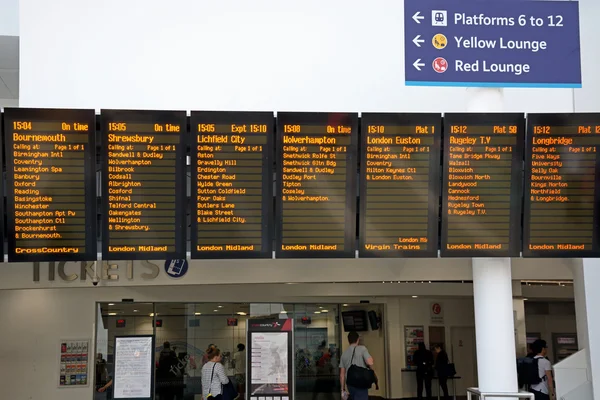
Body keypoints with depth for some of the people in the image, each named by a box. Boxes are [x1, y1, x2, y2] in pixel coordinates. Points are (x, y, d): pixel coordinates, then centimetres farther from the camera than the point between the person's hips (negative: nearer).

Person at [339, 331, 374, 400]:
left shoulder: (344, 354, 13)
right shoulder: (362, 349, -4)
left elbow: (342, 374, 13)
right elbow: (370, 363, -18)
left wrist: (343, 389, 18)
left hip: (350, 384, 6)